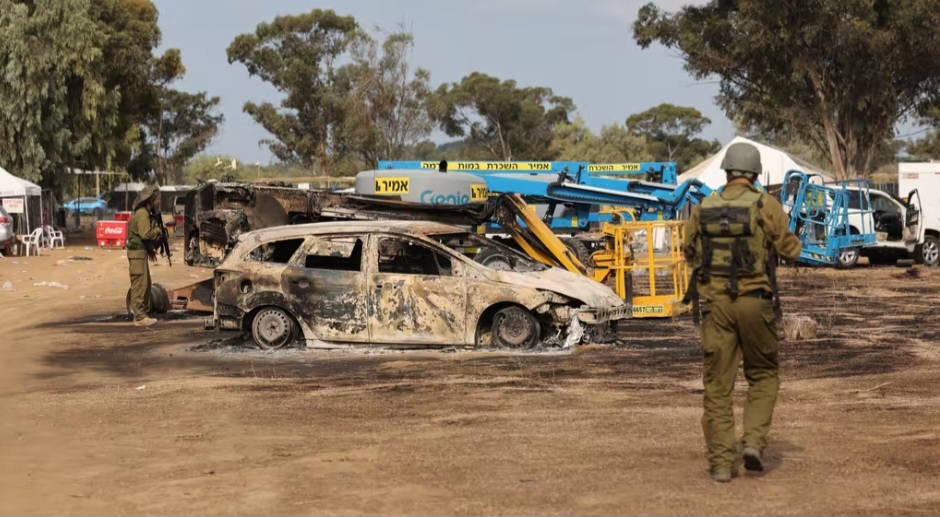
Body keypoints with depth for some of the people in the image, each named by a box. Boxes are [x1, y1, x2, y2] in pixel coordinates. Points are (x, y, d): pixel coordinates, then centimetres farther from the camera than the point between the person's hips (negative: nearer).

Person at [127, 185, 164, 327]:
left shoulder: (143, 212, 16)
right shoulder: (142, 214, -17)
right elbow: (146, 234, -26)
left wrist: (150, 249, 17)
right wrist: (158, 231, -8)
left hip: (141, 251, 10)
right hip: (138, 252, -10)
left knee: (146, 284, 15)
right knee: (140, 284, -8)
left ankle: (144, 313, 22)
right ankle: (139, 317, -7)